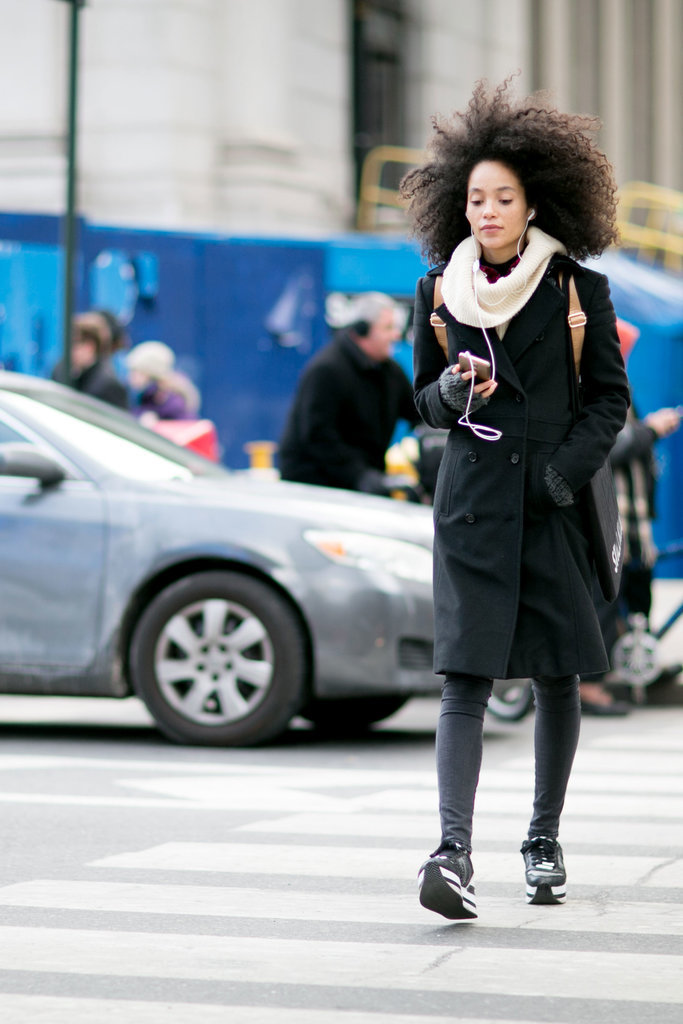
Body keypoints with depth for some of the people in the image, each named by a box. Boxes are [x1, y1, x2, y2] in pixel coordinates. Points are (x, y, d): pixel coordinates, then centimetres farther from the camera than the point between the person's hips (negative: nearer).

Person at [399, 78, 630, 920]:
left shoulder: (577, 290, 0)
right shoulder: (440, 290, 6)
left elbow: (611, 398, 5)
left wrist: (568, 465, -11)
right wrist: (452, 391, -9)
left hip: (553, 504, 0)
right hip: (473, 504, 0)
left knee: (555, 677, 7)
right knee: (464, 676, -12)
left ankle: (543, 842, 23)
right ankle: (454, 853, -21)